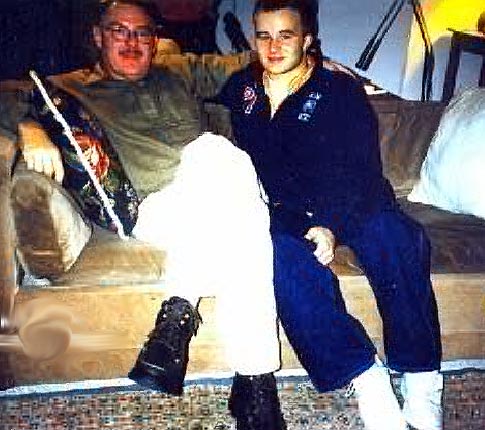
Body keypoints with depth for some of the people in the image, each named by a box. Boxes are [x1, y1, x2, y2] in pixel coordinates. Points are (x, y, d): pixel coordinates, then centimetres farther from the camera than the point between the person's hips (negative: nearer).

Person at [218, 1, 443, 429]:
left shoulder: (342, 91, 4)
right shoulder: (239, 90, 15)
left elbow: (362, 172, -6)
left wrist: (332, 227, -23)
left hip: (345, 206, 0)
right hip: (278, 213, 1)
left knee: (396, 238, -30)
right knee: (286, 254, -33)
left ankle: (422, 384, -23)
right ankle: (366, 378, -33)